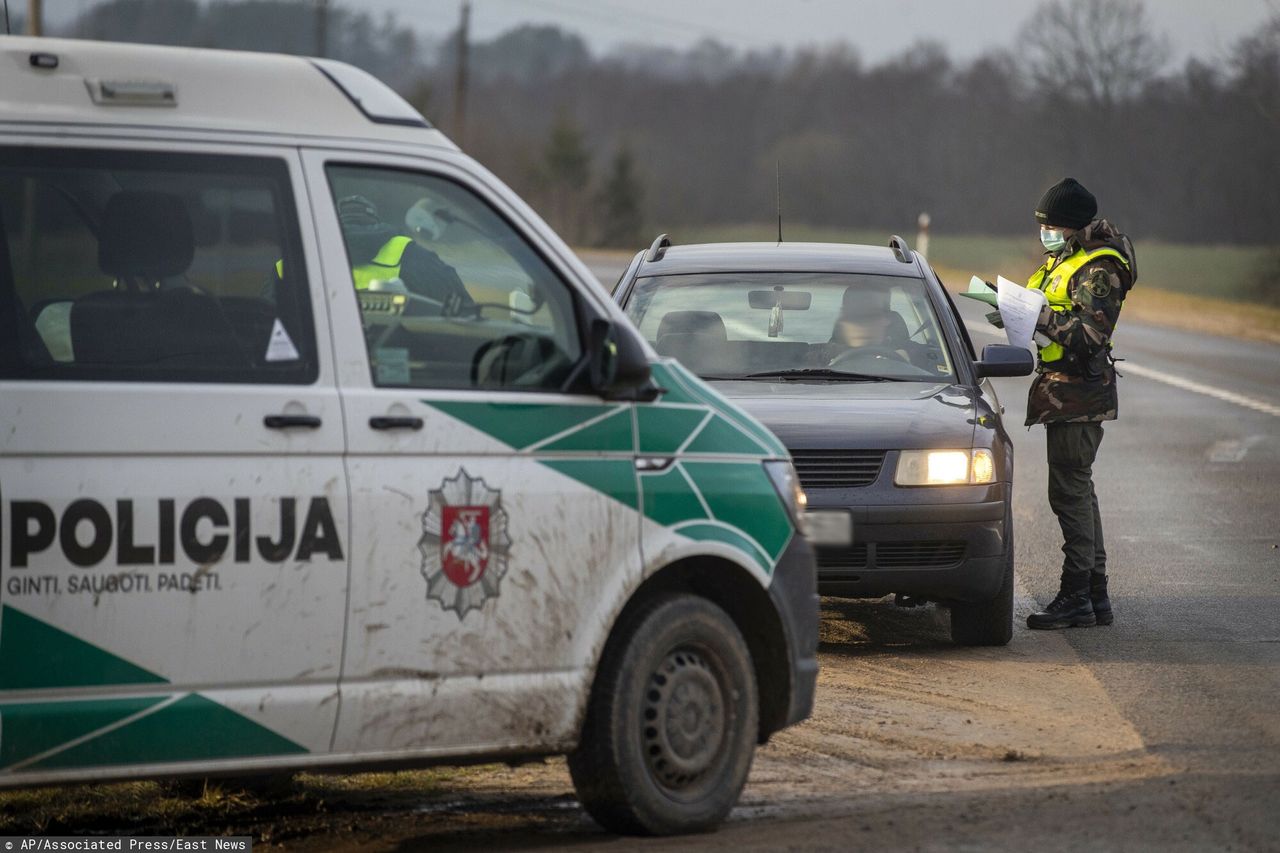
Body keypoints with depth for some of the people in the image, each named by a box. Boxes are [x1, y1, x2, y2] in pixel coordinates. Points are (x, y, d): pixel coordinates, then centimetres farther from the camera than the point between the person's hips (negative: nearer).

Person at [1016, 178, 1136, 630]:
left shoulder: (1098, 270, -14)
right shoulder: (1062, 260, 17)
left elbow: (1091, 334, -24)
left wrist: (1039, 317, -23)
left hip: (1079, 393, -10)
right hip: (1061, 389, 10)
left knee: (1070, 491, -9)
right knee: (1078, 491, 13)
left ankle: (1075, 596, -7)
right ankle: (1095, 594, 18)